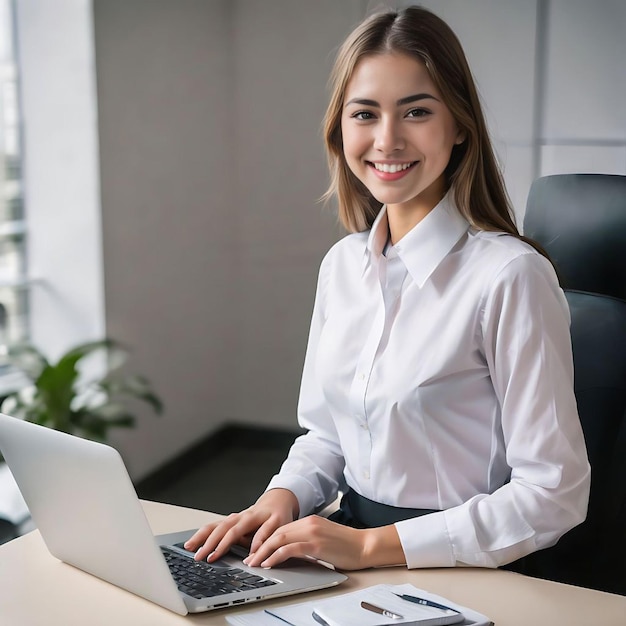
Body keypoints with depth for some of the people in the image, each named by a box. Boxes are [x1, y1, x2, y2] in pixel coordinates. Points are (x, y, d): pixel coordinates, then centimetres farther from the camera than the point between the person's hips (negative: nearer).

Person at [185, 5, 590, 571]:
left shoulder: (510, 275, -16)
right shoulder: (341, 265, 6)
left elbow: (552, 496, -16)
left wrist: (371, 544, -18)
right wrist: (282, 497, -5)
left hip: (459, 575, -6)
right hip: (349, 546, 6)